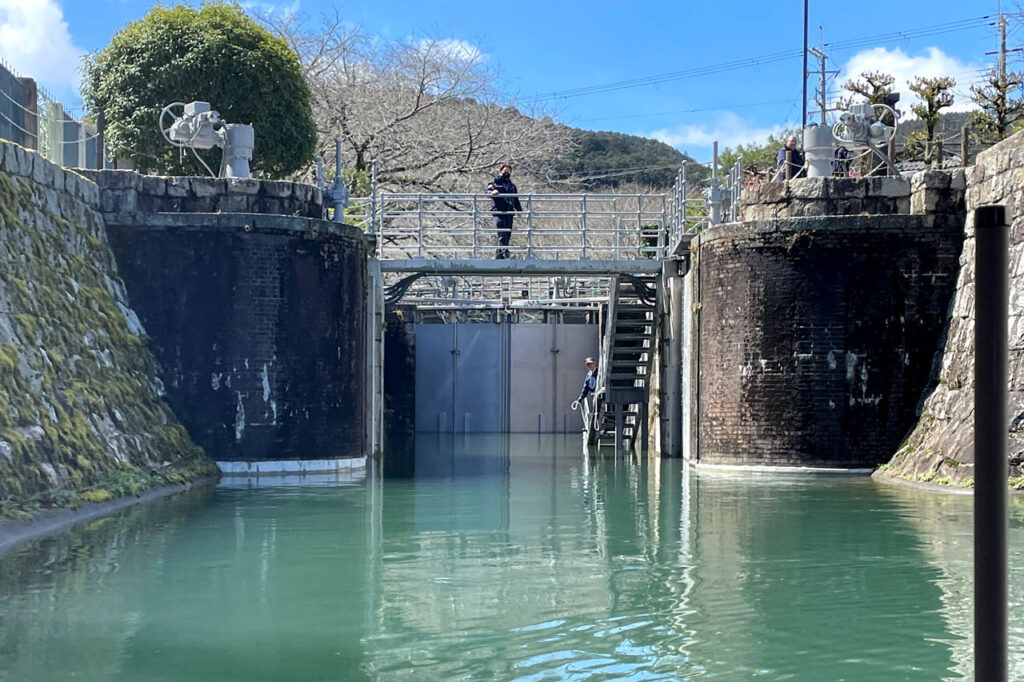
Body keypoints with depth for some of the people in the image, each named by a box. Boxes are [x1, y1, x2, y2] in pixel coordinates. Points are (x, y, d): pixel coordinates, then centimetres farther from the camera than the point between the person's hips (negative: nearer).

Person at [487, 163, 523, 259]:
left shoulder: (512, 185, 24)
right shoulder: (494, 183, 9)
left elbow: (516, 200, 27)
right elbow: (488, 191, -8)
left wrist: (519, 210, 17)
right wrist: (492, 192, -31)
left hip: (509, 213, 6)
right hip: (498, 212, -5)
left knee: (508, 234, 1)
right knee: (502, 233, -17)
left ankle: (499, 253, 8)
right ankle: (505, 252, -28)